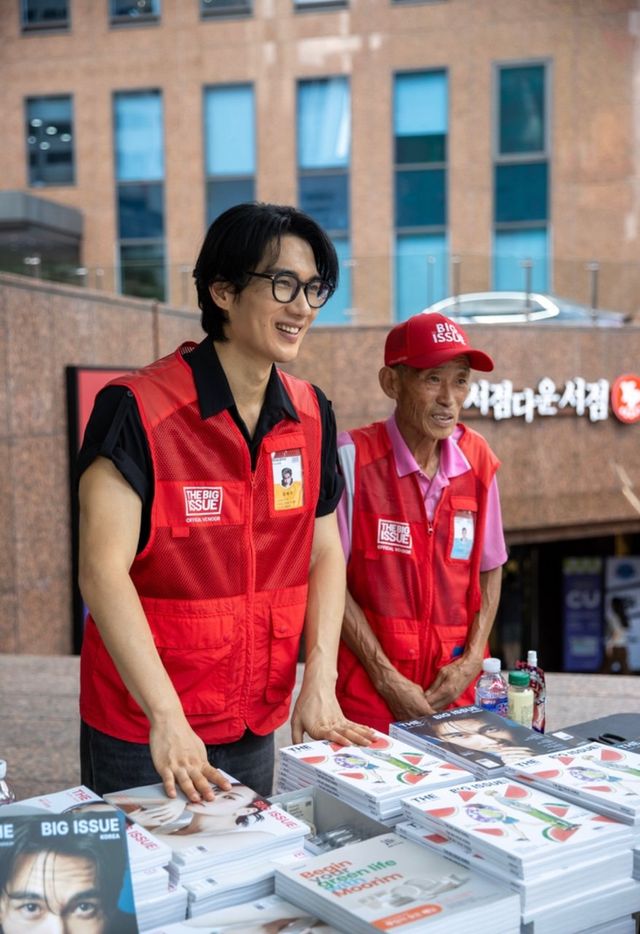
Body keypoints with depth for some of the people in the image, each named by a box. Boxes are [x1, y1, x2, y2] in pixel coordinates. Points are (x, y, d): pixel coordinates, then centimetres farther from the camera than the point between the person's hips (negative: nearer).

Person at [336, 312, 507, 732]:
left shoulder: (478, 458, -1)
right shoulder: (354, 457, -14)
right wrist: (387, 678, -12)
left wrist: (473, 659, -3)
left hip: (453, 686, 4)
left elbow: (489, 569, 9)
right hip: (369, 687, -4)